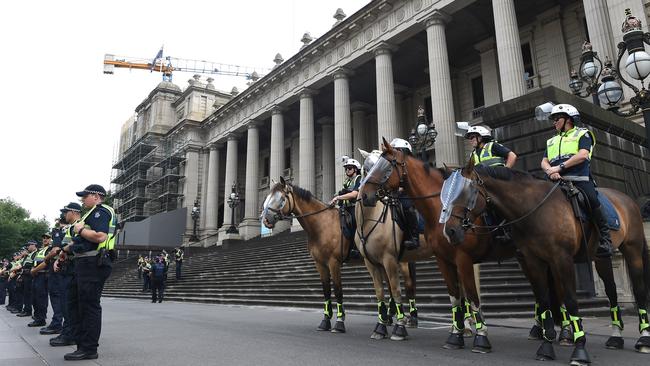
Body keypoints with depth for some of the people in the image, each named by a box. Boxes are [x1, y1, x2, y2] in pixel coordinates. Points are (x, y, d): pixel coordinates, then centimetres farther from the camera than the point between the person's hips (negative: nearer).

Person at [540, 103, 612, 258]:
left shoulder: (582, 134, 16)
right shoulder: (551, 141, 32)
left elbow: (583, 155, -4)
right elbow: (544, 162, 18)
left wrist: (560, 167, -14)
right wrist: (550, 171, -7)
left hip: (580, 179, -5)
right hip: (558, 181, 5)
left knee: (592, 200, -29)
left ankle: (605, 239, -17)